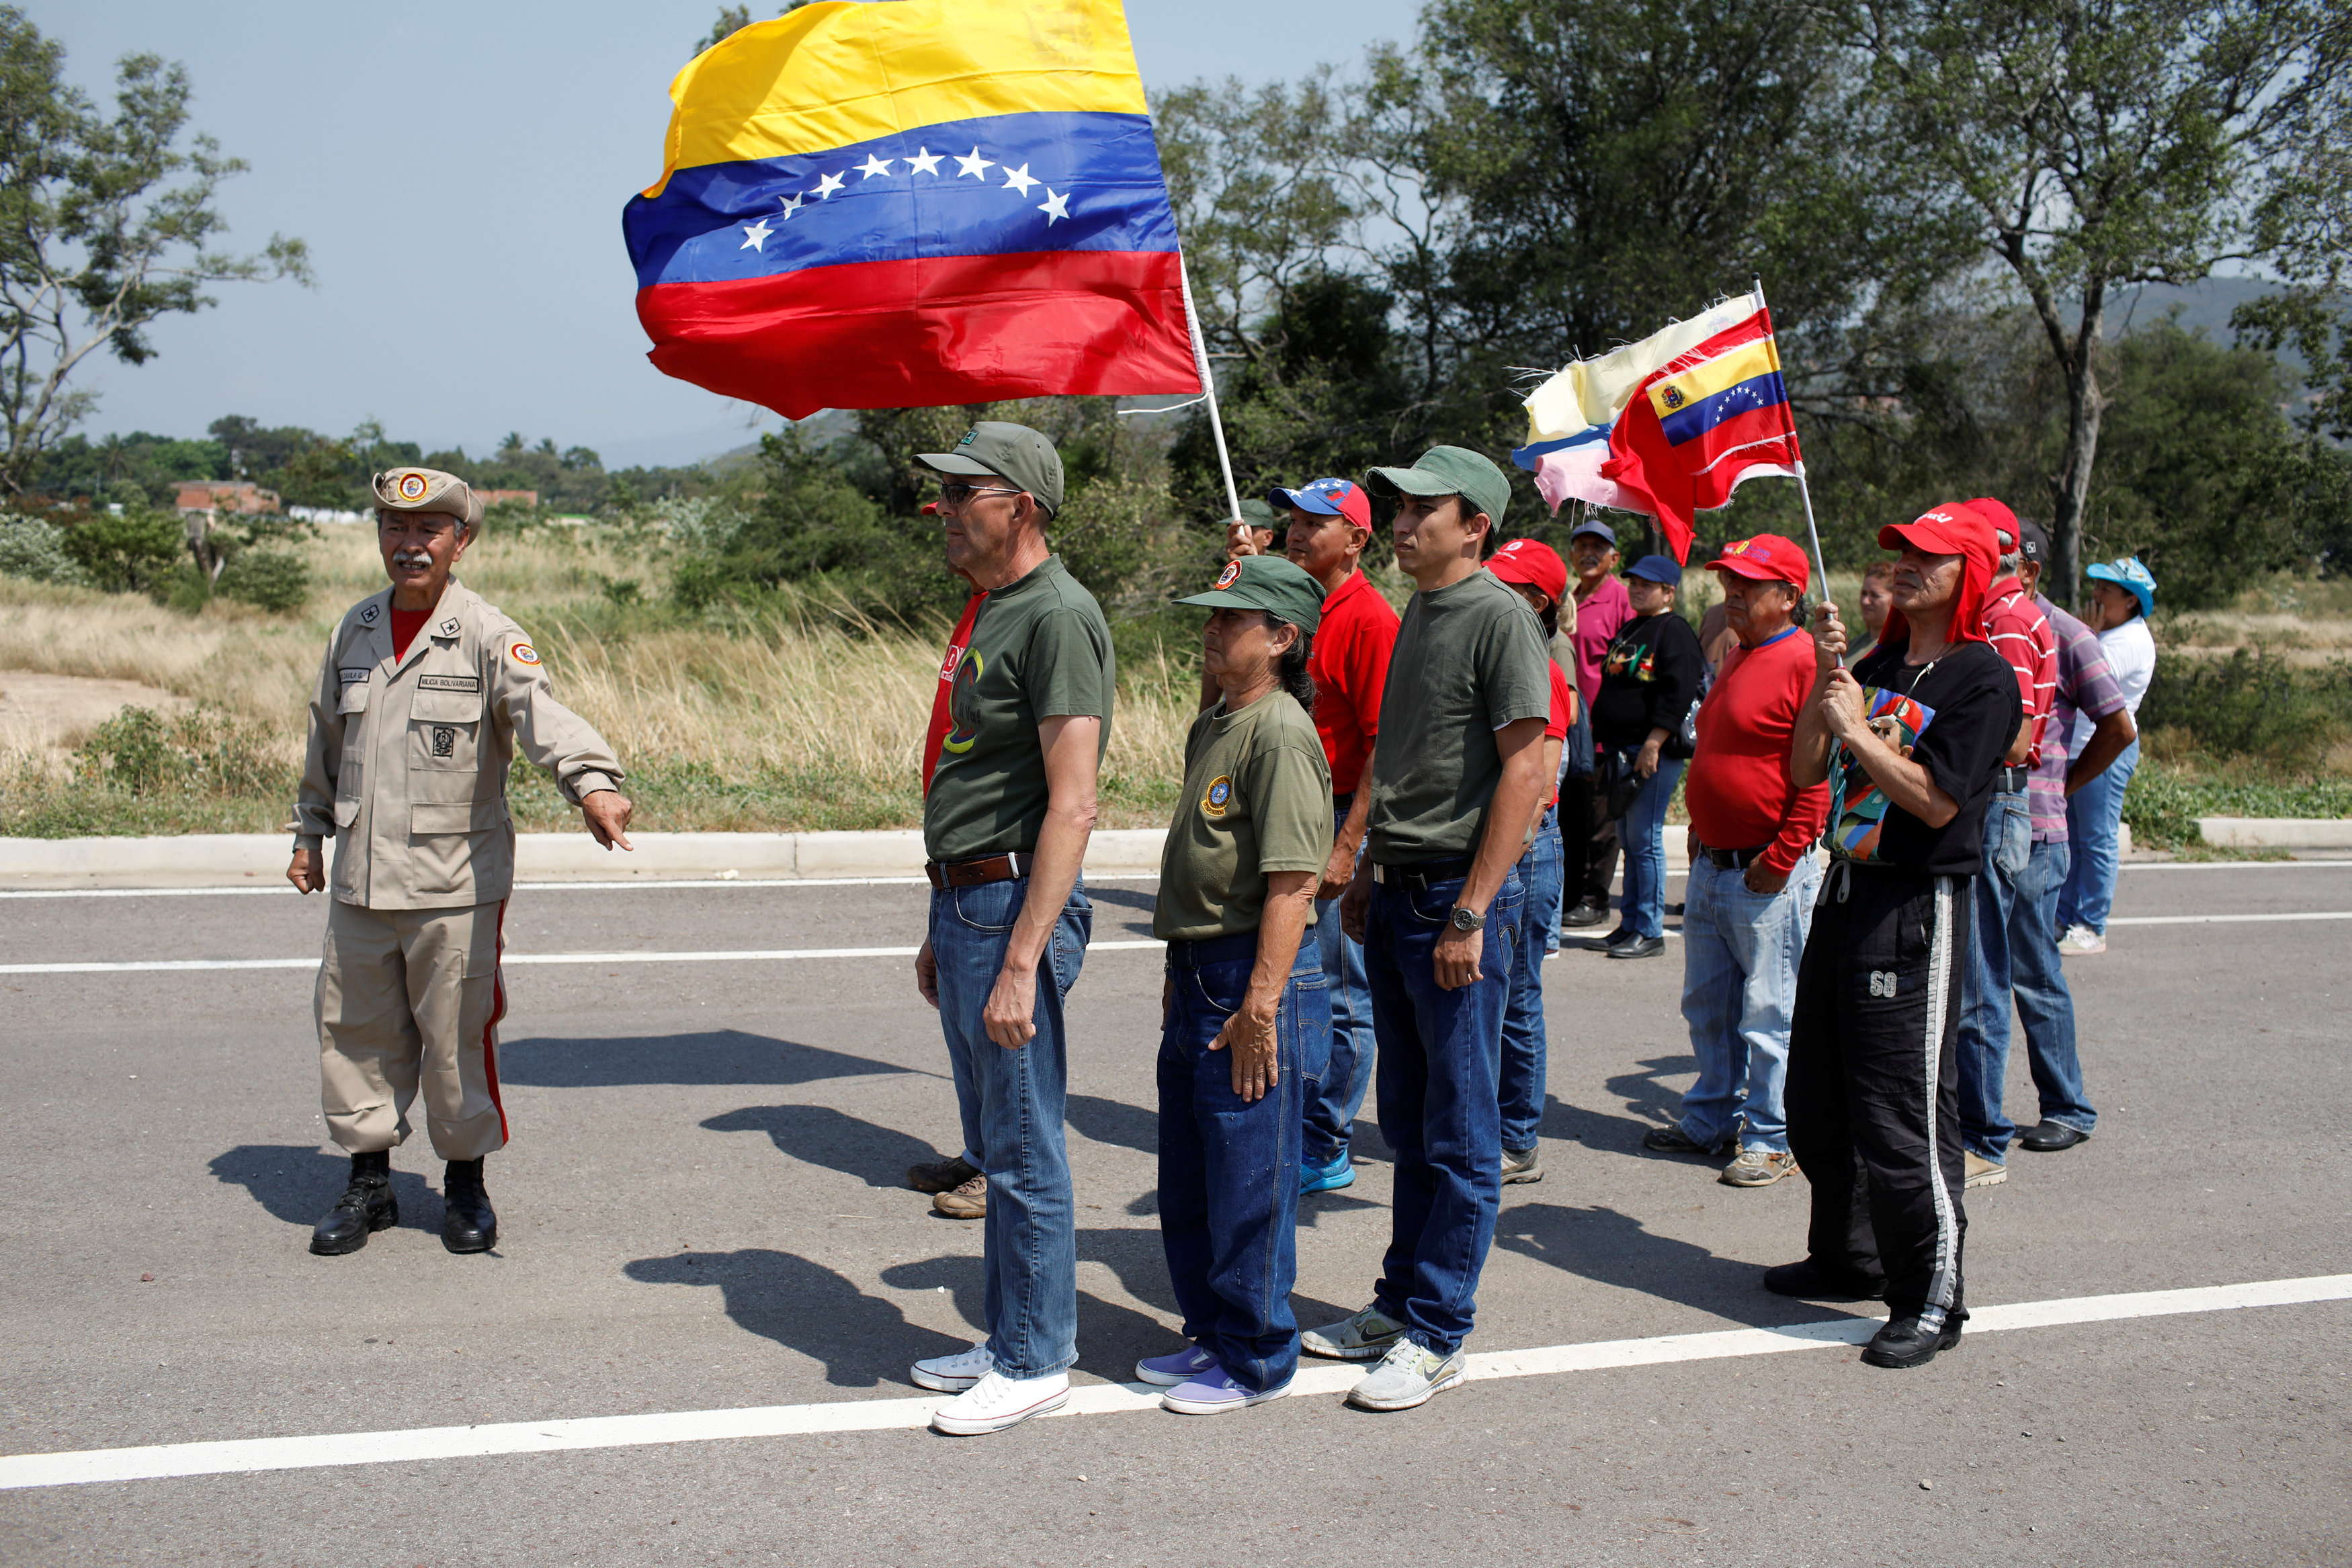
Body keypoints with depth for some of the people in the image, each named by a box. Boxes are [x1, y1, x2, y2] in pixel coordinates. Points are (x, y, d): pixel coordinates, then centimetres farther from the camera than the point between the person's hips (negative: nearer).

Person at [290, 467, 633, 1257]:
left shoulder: (488, 636, -9)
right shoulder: (354, 631, 10)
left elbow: (541, 711, -27)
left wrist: (592, 781, -44)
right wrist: (310, 835, 25)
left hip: (455, 881, -5)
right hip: (361, 881, 5)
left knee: (458, 1037, 2)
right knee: (355, 1030, 11)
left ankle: (466, 1183, 21)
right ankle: (369, 1182, 27)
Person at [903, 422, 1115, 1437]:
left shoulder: (1059, 617, -16)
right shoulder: (994, 614, 16)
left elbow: (1071, 808, -22)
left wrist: (1019, 962, -25)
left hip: (1015, 908, -10)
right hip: (966, 904, 10)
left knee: (1024, 1151, 0)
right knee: (993, 1147, 17)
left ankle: (1036, 1361, 12)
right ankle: (1010, 1339, 29)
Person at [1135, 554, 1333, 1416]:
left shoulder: (1281, 732, -15)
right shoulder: (1209, 730, 14)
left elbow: (1292, 883, -20)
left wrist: (1259, 1002, -23)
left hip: (1255, 980, -10)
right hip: (1200, 979, 10)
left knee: (1249, 1182, 1)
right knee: (1186, 1183, 17)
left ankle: (1256, 1360, 15)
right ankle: (1212, 1335, 32)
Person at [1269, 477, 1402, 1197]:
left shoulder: (1371, 620, -12)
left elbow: (1384, 746, -17)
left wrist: (1346, 845, -20)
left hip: (1338, 820, -8)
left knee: (1338, 994, 1)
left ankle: (1328, 1150, 10)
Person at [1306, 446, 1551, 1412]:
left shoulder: (1501, 617, -12)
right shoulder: (1416, 614, 14)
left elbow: (1523, 770, -17)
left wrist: (1470, 915, -20)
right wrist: (1368, 875, 18)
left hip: (1461, 897, -9)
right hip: (1398, 896, 9)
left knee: (1459, 1137, 0)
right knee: (1408, 1125, 16)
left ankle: (1436, 1336, 8)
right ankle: (1399, 1305, 26)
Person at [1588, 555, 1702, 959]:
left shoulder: (1676, 632, -9)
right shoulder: (1629, 630, 19)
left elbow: (1677, 696, -18)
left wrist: (1652, 746, -22)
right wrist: (1602, 743, 20)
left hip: (1655, 753, -9)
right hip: (1621, 751, 9)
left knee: (1645, 840, -8)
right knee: (1629, 839, 12)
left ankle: (1650, 932, -2)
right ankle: (1629, 925, 18)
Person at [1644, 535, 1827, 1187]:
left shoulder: (1805, 662, -13)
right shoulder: (1738, 658, 16)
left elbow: (1819, 772, -18)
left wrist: (1783, 856, -18)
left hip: (1768, 873, -9)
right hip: (1711, 865, 9)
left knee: (1769, 1014, -2)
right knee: (1707, 1004, 16)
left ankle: (1772, 1140, 6)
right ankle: (1711, 1120, 27)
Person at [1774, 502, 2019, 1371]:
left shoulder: (1983, 678, -9)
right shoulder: (1878, 665, 13)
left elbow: (1937, 800, -18)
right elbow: (1804, 771, 9)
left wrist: (1858, 729, -12)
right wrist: (1827, 675, -1)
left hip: (1918, 908, -8)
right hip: (1846, 891, 8)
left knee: (1902, 1117, -7)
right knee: (1816, 1102, 16)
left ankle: (1931, 1301, 4)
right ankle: (1849, 1259, 32)